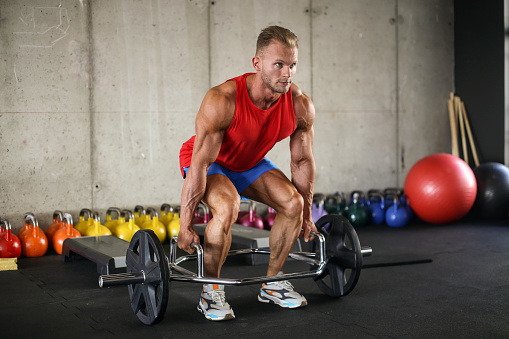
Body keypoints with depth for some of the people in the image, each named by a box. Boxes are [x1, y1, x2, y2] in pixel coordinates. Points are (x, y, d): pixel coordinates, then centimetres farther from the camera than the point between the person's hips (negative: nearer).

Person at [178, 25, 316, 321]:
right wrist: (185, 225, -30)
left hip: (250, 162, 5)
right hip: (207, 161, -5)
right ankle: (211, 291, -12)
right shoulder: (222, 101, -37)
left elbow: (303, 161, -8)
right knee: (227, 208, -33)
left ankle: (272, 283, 6)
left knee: (293, 203, -14)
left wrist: (307, 215, 0)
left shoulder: (301, 106, -22)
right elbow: (200, 164, -34)